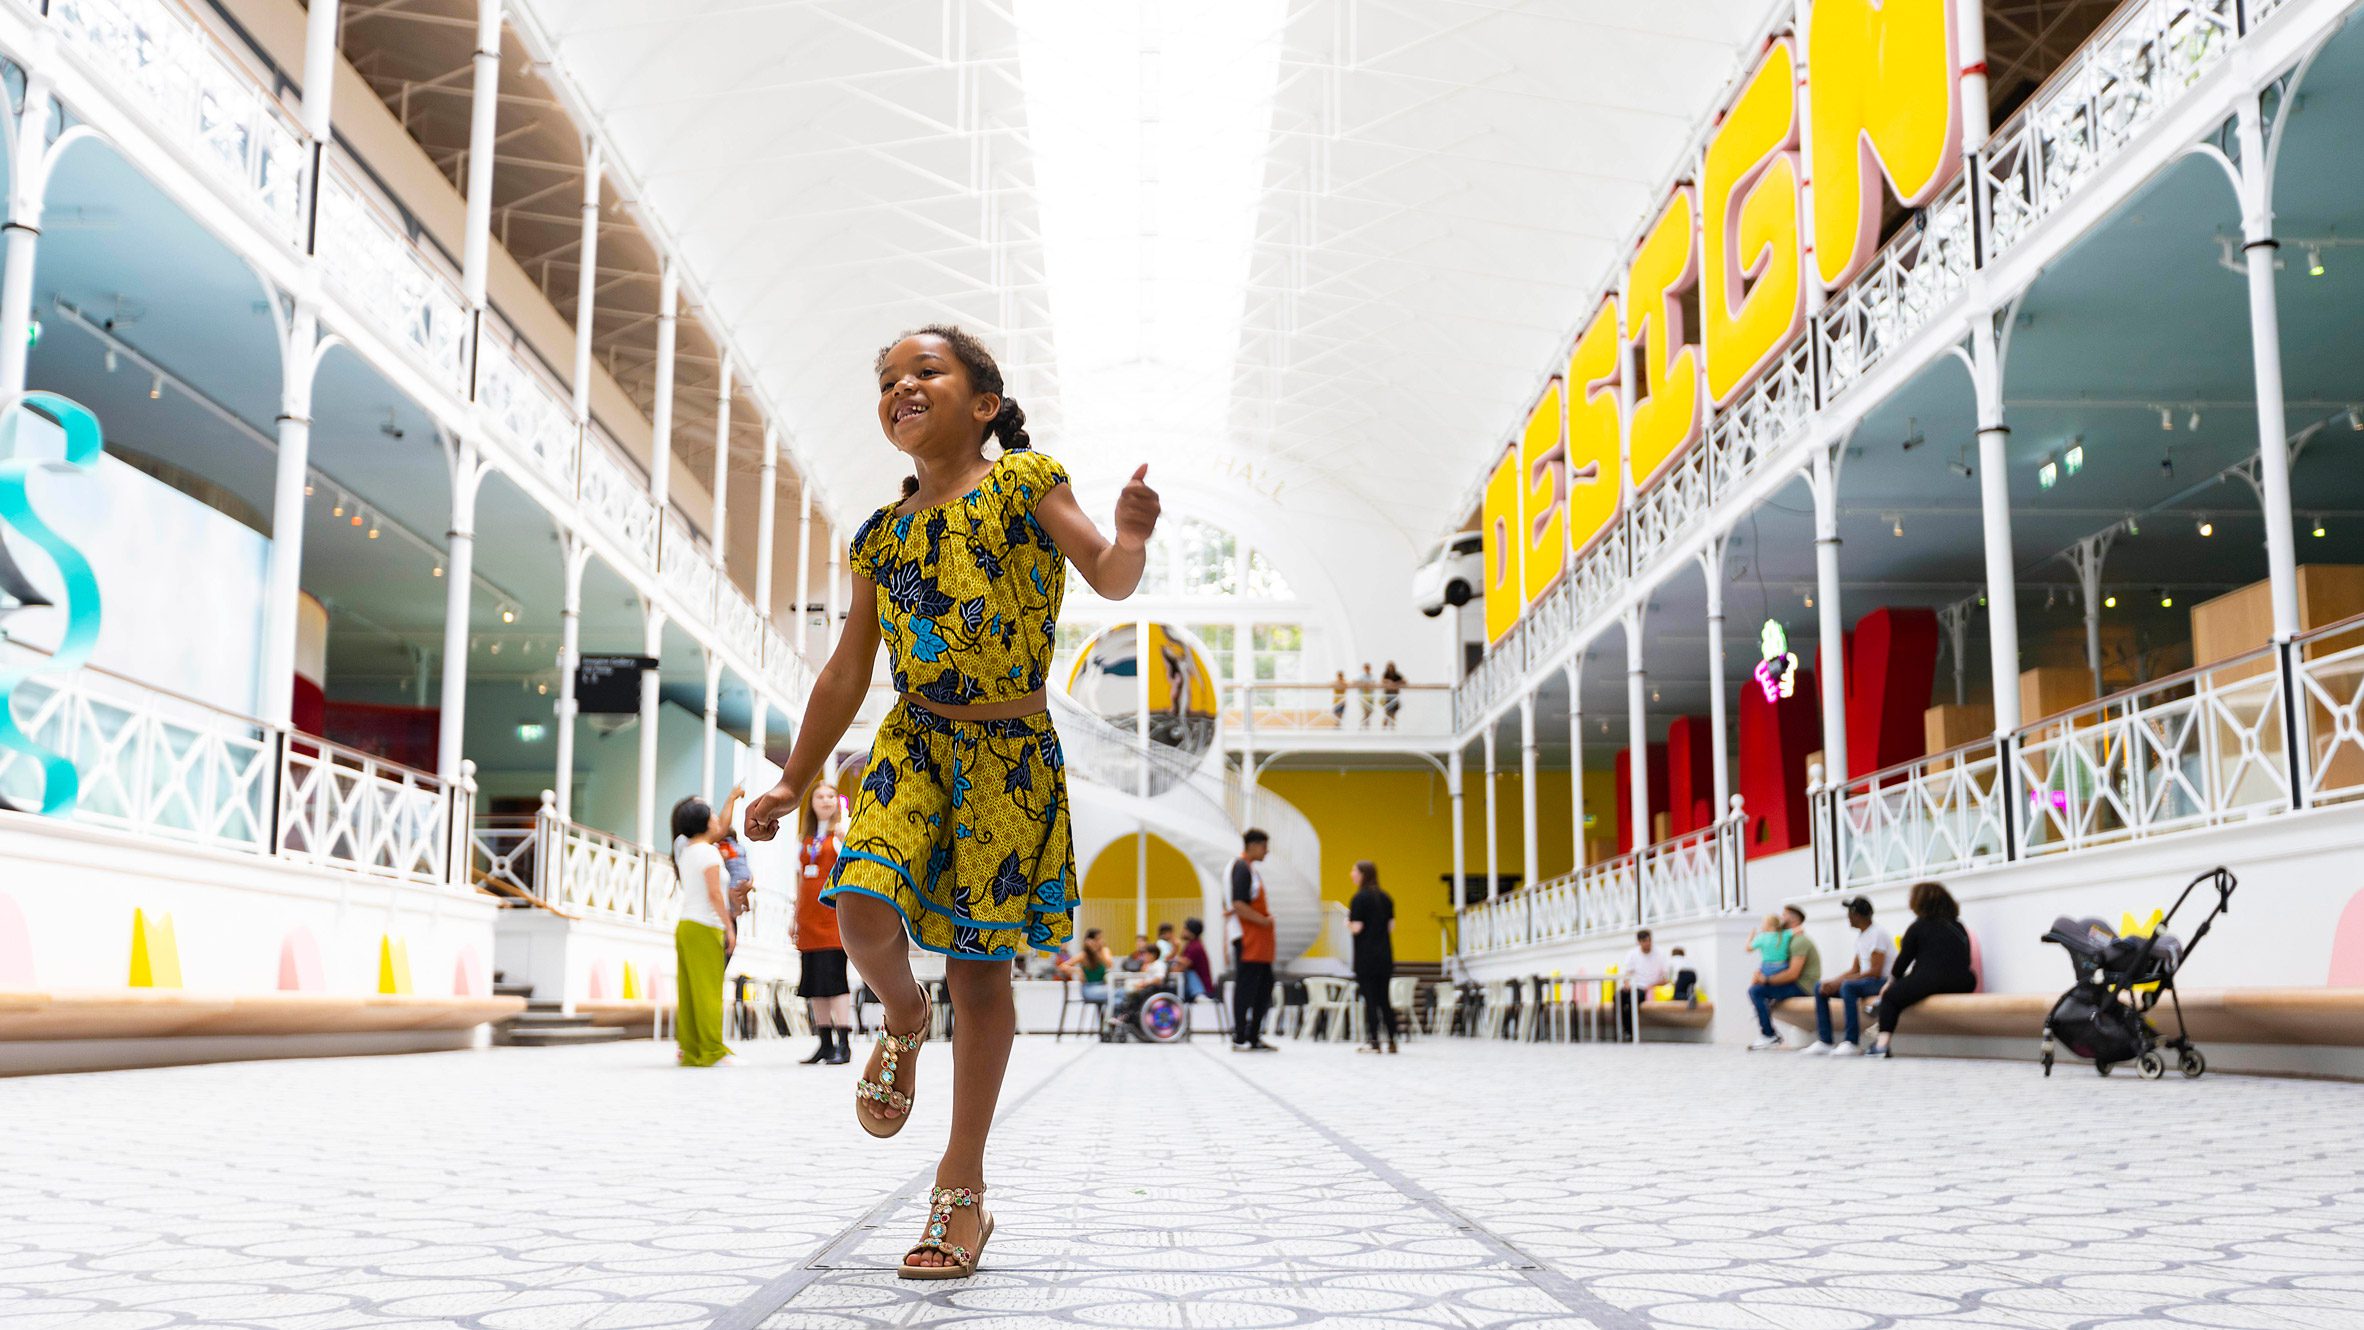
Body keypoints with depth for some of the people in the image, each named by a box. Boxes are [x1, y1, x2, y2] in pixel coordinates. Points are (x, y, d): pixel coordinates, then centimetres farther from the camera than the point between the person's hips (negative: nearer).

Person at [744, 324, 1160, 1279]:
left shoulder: (1024, 482, 0)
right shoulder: (881, 533, 10)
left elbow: (1109, 582, -5)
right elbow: (846, 675, 15)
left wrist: (1131, 540, -29)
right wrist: (794, 781, 16)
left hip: (1011, 756, -3)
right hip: (913, 745, 3)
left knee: (981, 968, 1)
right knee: (864, 910, -23)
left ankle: (962, 1187, 15)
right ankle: (903, 1022, 15)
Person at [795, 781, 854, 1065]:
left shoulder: (840, 833, 1)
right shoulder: (805, 838, 19)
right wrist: (795, 916, 19)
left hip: (833, 914, -7)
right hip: (809, 919, 7)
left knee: (833, 978, -12)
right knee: (813, 982, 5)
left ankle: (843, 1044, -10)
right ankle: (825, 1044, 12)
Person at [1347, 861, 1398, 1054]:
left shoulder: (1360, 897, -10)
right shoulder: (1386, 898, 9)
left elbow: (1356, 927, -14)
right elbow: (1391, 926, 9)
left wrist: (1347, 920, 6)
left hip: (1366, 956, -6)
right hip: (1385, 956, 6)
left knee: (1370, 999, -1)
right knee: (1384, 1000, 11)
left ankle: (1374, 1042, -2)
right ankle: (1391, 1041, 9)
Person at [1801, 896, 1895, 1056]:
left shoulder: (1877, 935, -15)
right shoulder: (1860, 936, 14)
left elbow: (1875, 972, -22)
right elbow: (1855, 970, 15)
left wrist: (1838, 982, -22)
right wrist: (1833, 982, -4)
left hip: (1884, 982, -10)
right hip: (1865, 981, 10)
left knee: (1848, 986, -37)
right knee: (1820, 988, 2)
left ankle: (1853, 1043, -33)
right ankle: (1825, 1041, -3)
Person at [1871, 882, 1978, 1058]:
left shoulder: (1918, 927, 3)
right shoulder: (1958, 926, 19)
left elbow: (1903, 959, 7)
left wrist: (1892, 982, 24)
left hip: (1930, 981, -6)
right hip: (1962, 983, 6)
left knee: (1890, 996, 10)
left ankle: (1883, 1043, -7)